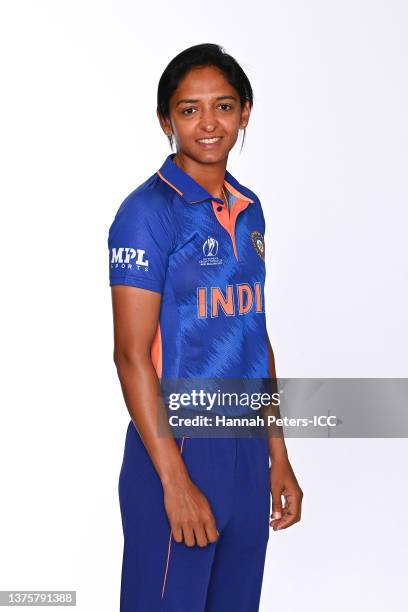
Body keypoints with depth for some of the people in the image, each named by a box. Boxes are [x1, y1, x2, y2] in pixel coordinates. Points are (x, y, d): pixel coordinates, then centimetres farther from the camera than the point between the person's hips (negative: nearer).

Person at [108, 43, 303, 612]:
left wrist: (279, 455, 14)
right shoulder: (149, 212, -12)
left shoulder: (249, 210, 9)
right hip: (178, 449, -6)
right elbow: (132, 354, -15)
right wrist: (175, 480, -17)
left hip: (246, 448, 7)